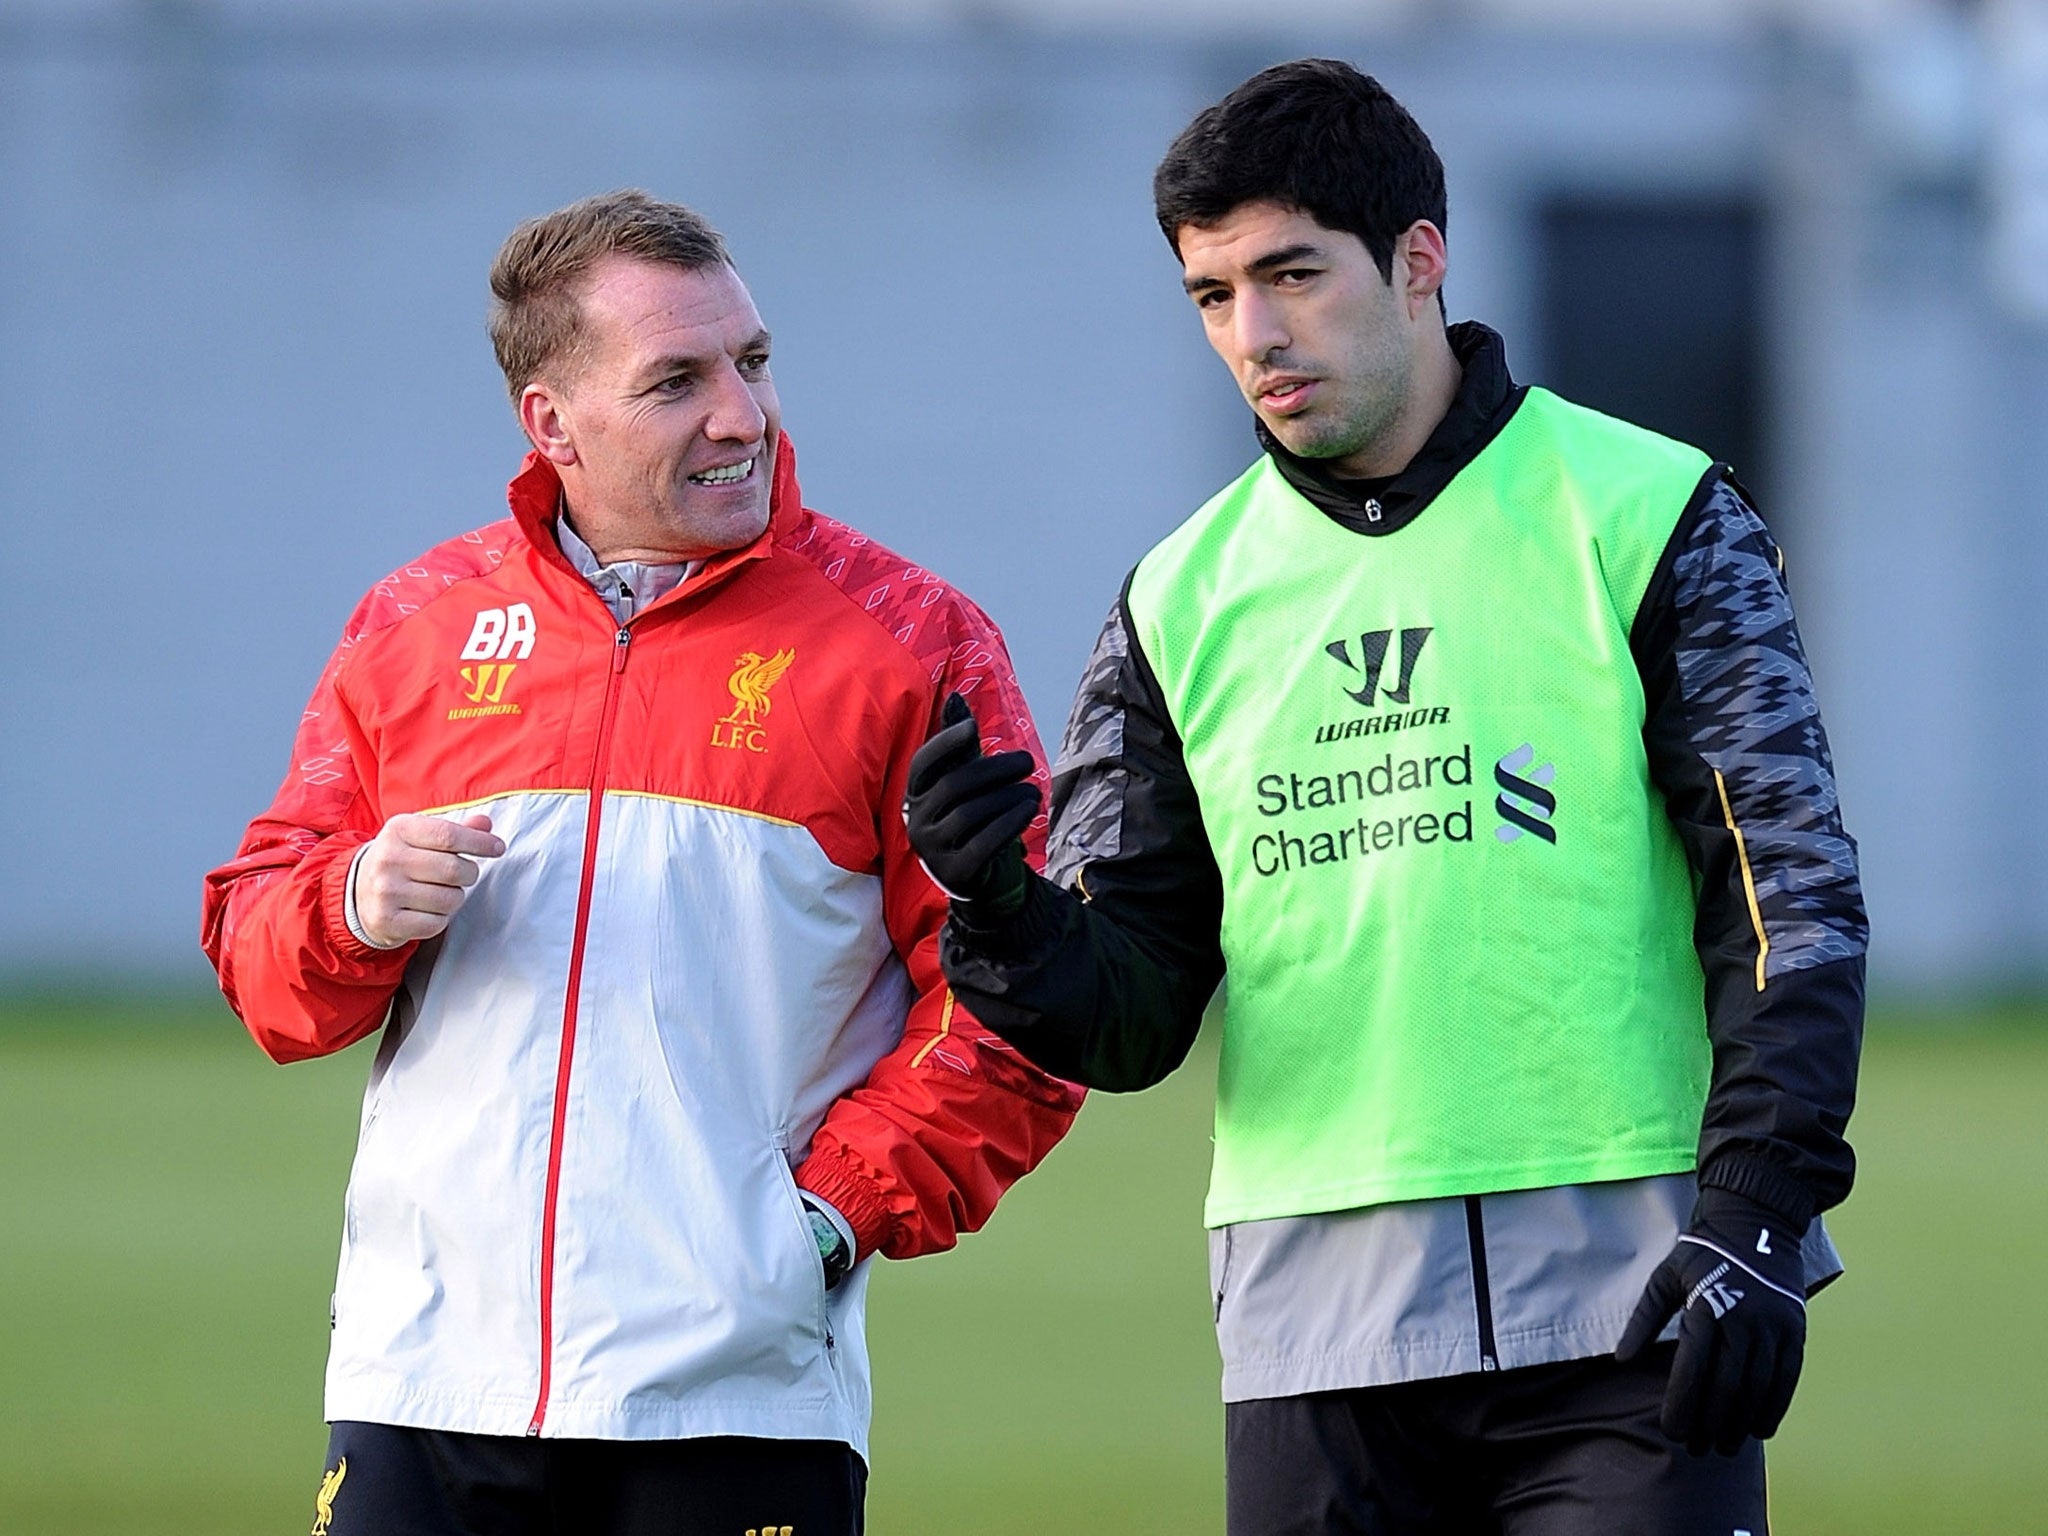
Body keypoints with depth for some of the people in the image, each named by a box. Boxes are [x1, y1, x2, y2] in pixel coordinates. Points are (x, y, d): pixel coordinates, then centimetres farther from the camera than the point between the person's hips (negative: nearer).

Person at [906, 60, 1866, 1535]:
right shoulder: (1185, 599, 11)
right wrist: (1005, 918, -13)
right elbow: (1131, 1013, 9)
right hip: (1317, 1321, 3)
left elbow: (1792, 895, -1)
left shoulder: (1643, 516, 1)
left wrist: (1753, 1219, -11)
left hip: (1620, 1298, -3)